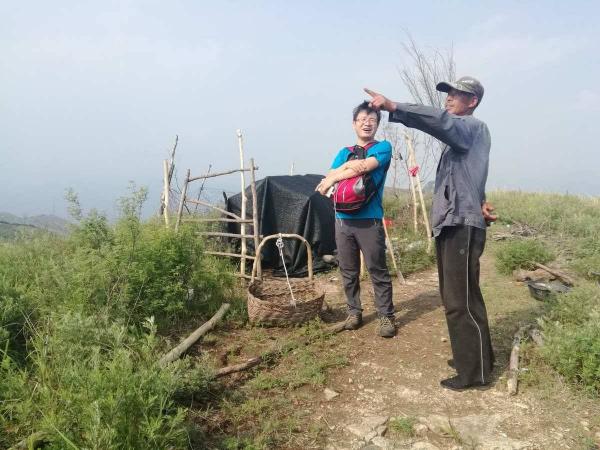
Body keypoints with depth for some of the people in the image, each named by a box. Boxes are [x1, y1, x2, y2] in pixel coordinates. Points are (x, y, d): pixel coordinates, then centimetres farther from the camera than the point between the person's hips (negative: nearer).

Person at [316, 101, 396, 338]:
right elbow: (328, 179, 1)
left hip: (369, 220, -4)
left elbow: (366, 166, -17)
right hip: (343, 219, 5)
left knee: (378, 270, 0)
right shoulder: (344, 153, 16)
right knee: (348, 271, 11)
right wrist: (349, 166, -15)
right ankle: (354, 312, 24)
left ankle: (386, 316, 11)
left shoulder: (383, 147, 3)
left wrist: (335, 177, -9)